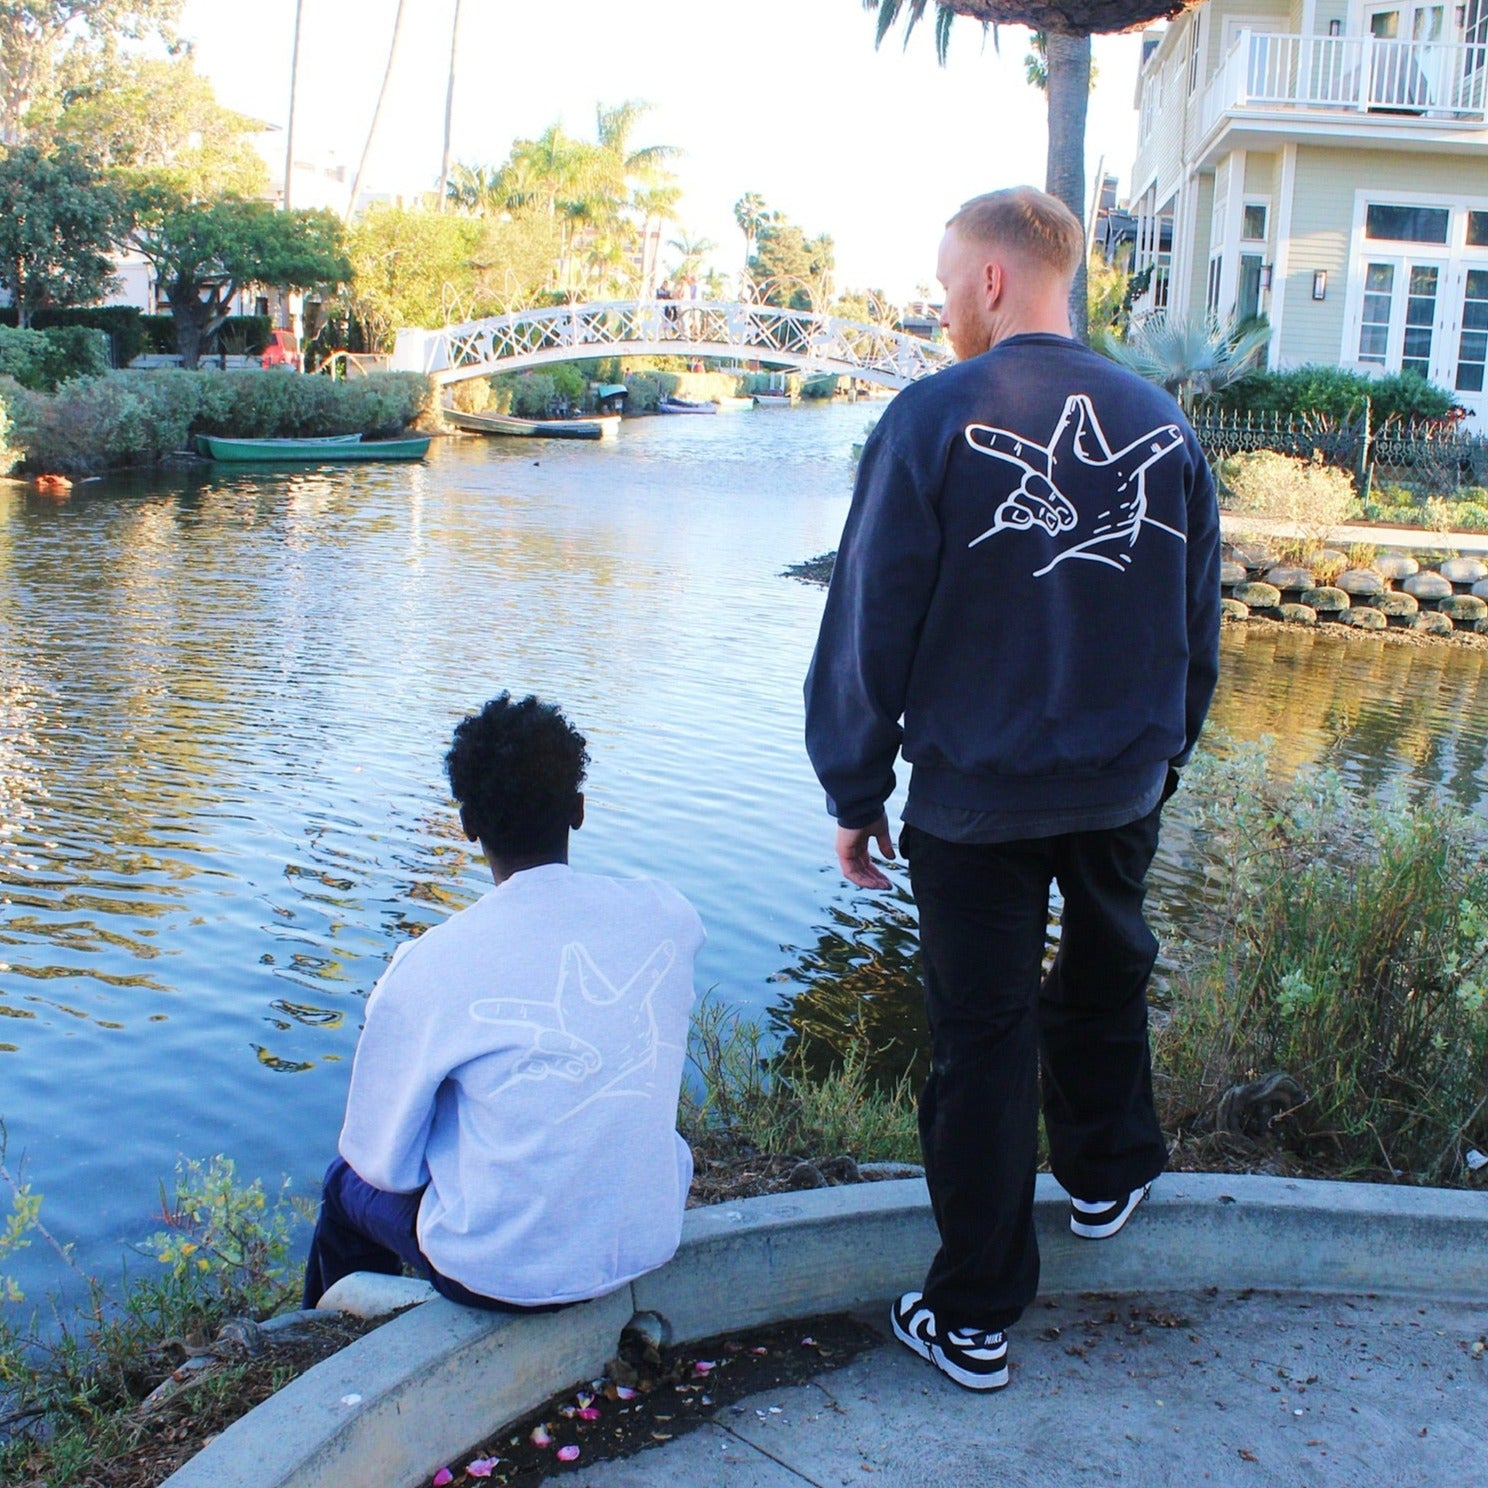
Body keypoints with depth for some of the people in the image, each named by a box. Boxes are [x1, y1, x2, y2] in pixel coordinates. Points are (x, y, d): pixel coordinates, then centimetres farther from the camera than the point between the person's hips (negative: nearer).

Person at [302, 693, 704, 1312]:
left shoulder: (427, 968, -21)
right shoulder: (667, 916, -10)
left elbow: (383, 1160, -9)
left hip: (503, 1273, -4)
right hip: (650, 1246, 4)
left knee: (348, 1181, 25)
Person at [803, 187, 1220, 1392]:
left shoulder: (937, 418, -12)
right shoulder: (1161, 423, 1)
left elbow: (871, 625, -11)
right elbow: (1200, 624, 10)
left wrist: (856, 794, -3)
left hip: (975, 794, -4)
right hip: (1123, 783, 4)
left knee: (983, 1035, 5)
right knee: (1106, 980, 27)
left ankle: (975, 1317, 16)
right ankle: (1107, 1174, 48)